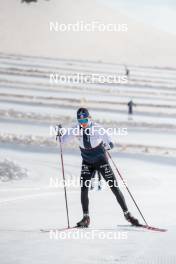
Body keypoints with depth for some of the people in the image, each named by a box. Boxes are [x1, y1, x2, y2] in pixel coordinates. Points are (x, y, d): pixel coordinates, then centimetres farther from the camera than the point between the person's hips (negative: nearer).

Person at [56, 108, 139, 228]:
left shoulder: (98, 129, -21)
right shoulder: (76, 129, -10)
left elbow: (110, 143, -26)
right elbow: (63, 140, -2)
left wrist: (108, 145, -48)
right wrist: (60, 134, -22)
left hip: (101, 160, -3)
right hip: (87, 163, 3)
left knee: (115, 188, -3)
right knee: (84, 189, -9)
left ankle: (127, 214, 8)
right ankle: (86, 218, 1)